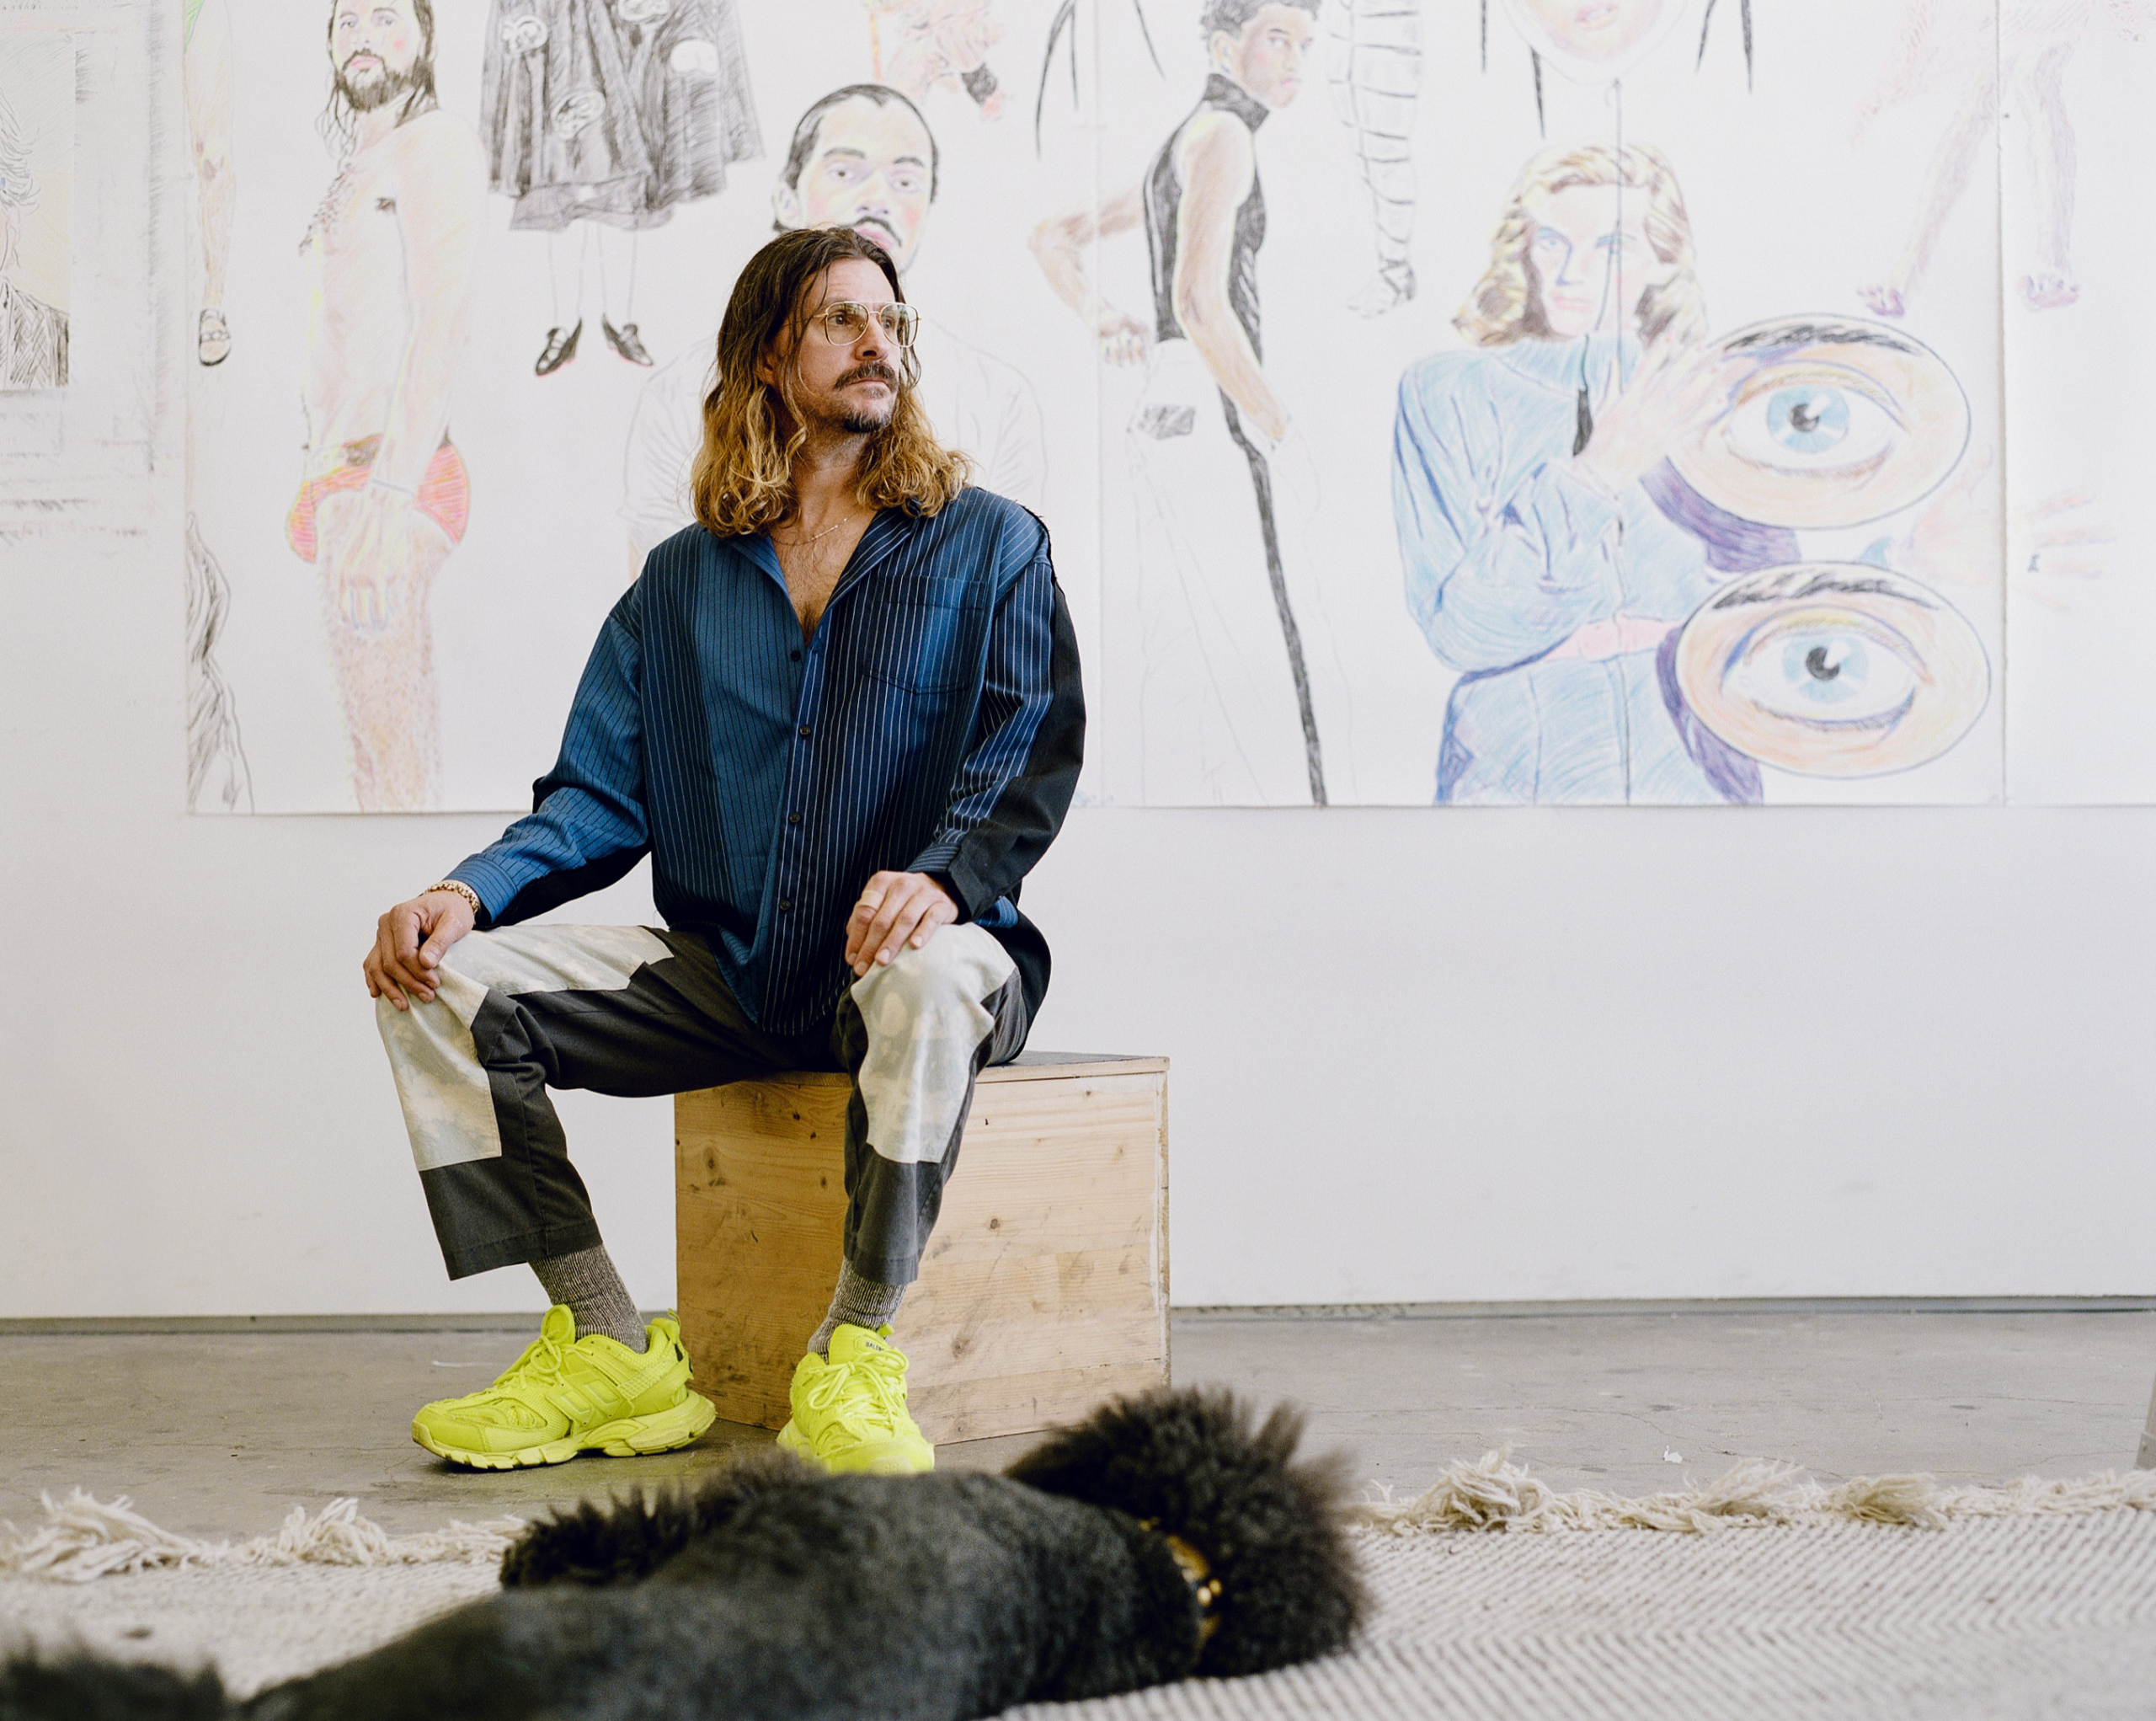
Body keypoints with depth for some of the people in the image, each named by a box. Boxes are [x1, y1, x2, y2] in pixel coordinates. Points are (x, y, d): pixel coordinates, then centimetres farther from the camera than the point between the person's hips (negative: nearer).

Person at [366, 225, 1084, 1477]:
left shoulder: (989, 546, 7)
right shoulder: (683, 579, 16)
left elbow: (1031, 753, -5)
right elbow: (602, 794, 11)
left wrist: (943, 874, -27)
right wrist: (475, 890, -8)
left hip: (895, 950, -4)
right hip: (724, 973, 4)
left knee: (933, 983, -40)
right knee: (437, 979, -13)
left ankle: (853, 1360, -26)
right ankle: (610, 1351, -11)